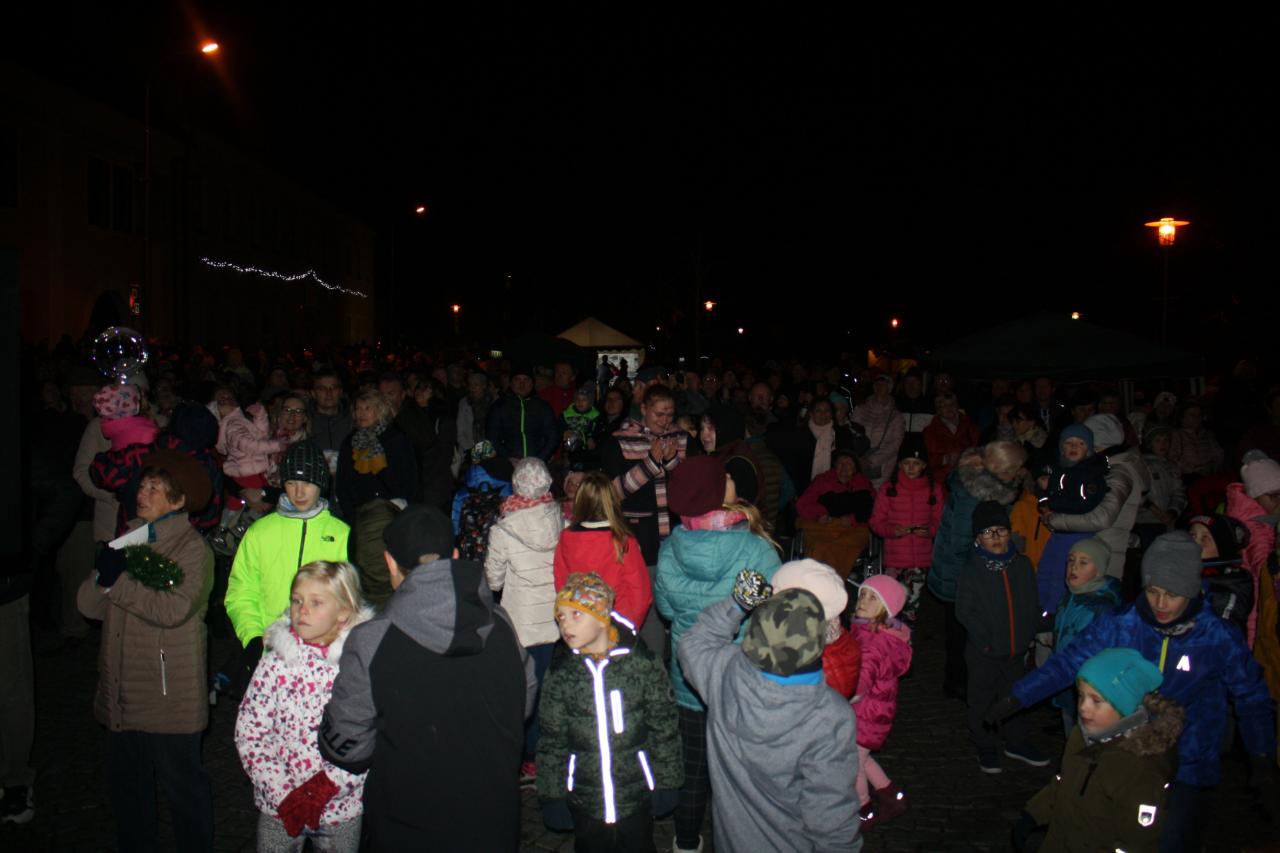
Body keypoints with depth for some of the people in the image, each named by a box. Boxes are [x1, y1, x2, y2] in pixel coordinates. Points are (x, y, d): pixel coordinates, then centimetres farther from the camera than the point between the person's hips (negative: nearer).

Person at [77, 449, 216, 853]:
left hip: (170, 694, -6)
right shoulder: (128, 540, 10)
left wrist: (118, 582, -16)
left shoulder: (192, 547, -10)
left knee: (181, 782, 6)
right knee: (126, 782, 19)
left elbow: (174, 609, -23)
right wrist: (103, 575, -15)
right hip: (123, 690, 6)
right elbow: (89, 604, 5)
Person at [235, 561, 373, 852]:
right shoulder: (275, 664, -6)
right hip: (278, 807, 1)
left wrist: (326, 787, -17)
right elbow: (248, 735, -4)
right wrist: (284, 795, -11)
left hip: (341, 809, -1)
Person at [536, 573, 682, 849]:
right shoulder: (560, 674, -6)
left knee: (639, 843, 17)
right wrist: (552, 796, 2)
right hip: (584, 801, 1)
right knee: (591, 845, 18)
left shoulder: (643, 663, -11)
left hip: (636, 795, -1)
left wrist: (666, 783, -1)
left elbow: (663, 727, -4)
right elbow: (552, 741, 1)